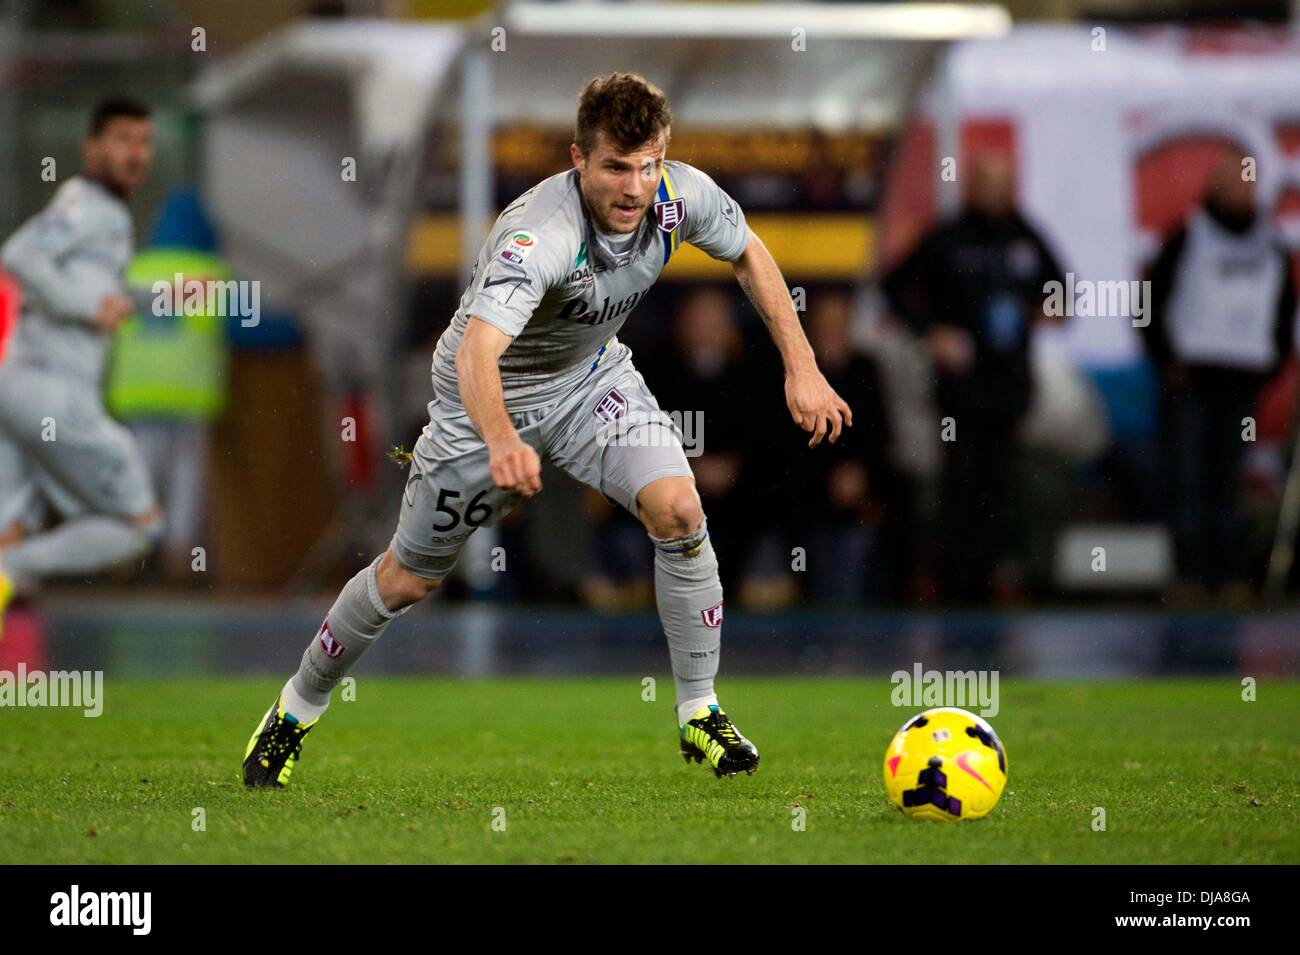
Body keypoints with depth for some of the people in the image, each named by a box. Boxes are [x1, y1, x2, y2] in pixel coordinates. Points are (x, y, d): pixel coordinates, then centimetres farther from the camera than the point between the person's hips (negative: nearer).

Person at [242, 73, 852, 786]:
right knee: (408, 579, 8)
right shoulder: (541, 233, -40)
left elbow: (748, 253, 2)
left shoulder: (681, 195, -22)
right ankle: (296, 712, 33)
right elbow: (477, 351, -54)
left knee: (678, 510, -21)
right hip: (492, 398, -4)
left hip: (592, 377, 4)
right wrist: (502, 442, -73)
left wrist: (802, 367, -3)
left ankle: (700, 714, -5)